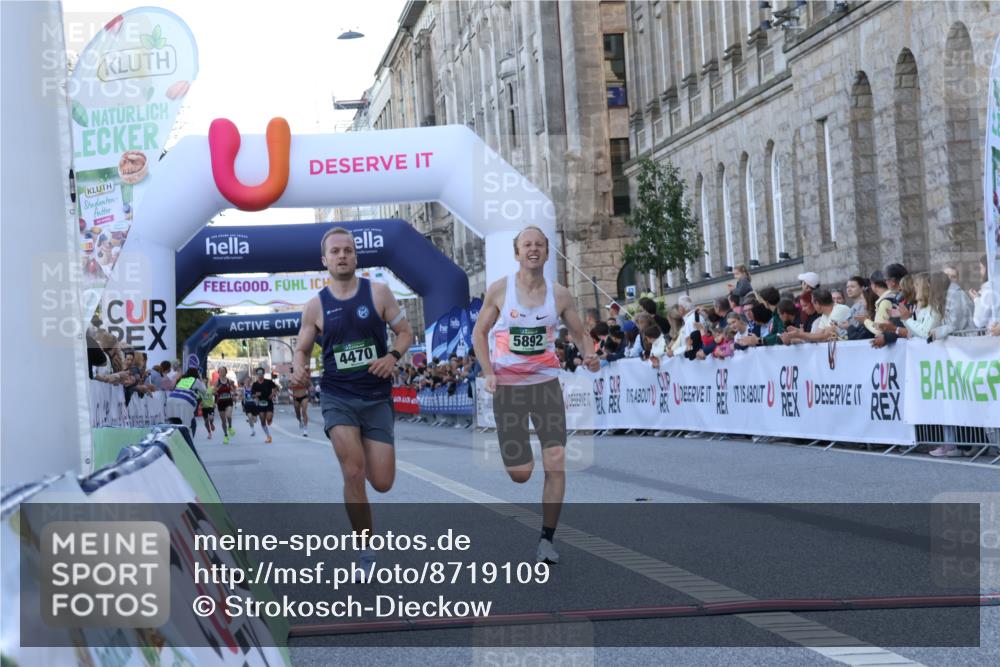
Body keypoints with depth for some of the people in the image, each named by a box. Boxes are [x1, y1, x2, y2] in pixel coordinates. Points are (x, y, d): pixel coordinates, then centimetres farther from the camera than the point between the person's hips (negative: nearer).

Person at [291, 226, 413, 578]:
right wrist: (299, 368, -13)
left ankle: (356, 453, 38)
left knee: (382, 483, -1)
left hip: (377, 398, 1)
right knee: (353, 473, -19)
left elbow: (405, 332, 5)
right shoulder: (316, 305, 1)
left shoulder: (378, 291, -1)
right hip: (337, 397, -1)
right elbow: (302, 349, 10)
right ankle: (366, 553, -4)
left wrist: (393, 356, -16)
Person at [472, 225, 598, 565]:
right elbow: (479, 333, 6)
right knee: (520, 474, -1)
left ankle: (547, 539, 1)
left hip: (546, 383, 1)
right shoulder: (499, 289, -3)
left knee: (556, 463, -11)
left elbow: (579, 333, 12)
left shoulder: (559, 294, 1)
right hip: (508, 386, -1)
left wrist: (588, 356, -10)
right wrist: (488, 372, -8)